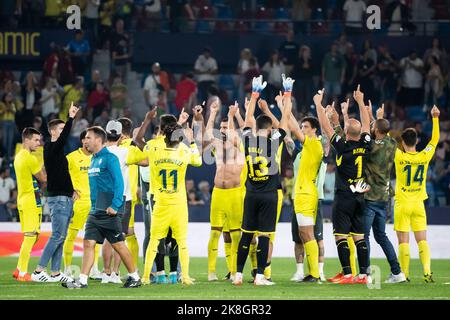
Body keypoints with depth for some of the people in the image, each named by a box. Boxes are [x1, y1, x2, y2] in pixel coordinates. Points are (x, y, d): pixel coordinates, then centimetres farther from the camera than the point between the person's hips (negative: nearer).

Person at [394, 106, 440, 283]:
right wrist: (435, 118, 20)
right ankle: (427, 271, -14)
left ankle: (404, 274, -1)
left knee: (403, 241, 0)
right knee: (422, 240, 2)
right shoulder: (424, 156, -3)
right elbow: (435, 139, 12)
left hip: (402, 204, -2)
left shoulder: (399, 157, -11)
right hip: (419, 204, 2)